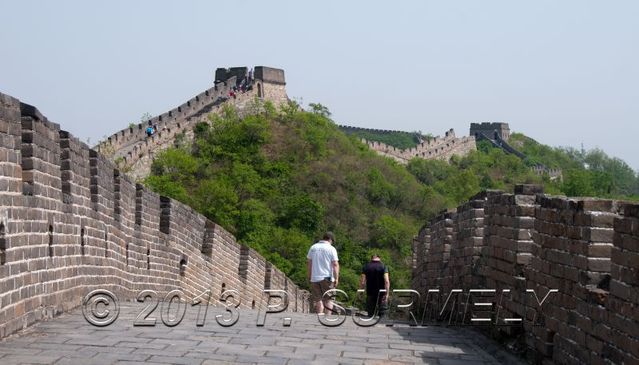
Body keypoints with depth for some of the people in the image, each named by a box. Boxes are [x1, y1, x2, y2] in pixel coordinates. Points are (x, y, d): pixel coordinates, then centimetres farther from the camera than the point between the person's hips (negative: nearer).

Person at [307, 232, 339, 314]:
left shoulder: (313, 247, 8)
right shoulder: (331, 249, -4)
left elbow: (308, 262, 11)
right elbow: (335, 264, -10)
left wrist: (309, 276, 18)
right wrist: (336, 278, -9)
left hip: (314, 277, 3)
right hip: (327, 277, -3)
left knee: (318, 300, 9)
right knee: (328, 300, 4)